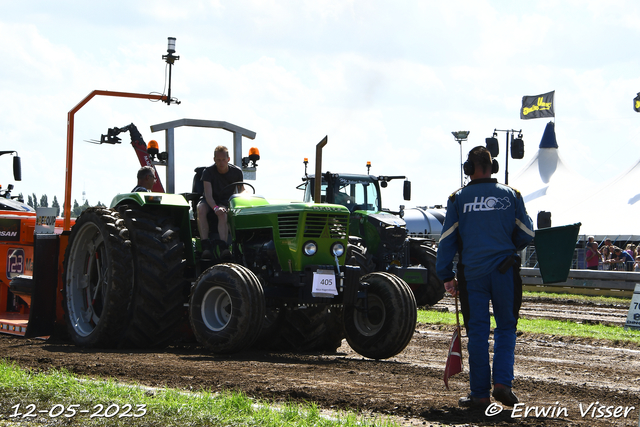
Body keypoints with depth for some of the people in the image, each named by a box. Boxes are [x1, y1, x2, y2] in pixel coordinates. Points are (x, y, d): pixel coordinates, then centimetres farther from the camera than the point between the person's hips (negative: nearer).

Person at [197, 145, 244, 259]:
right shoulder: (208, 172, -12)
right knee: (201, 209, -36)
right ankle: (205, 245, -44)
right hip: (210, 201, 0)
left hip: (226, 202, 0)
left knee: (222, 214, -37)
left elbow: (241, 191, 6)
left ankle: (222, 246, -51)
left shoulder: (236, 172, -4)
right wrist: (215, 208, -41)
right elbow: (208, 195, -22)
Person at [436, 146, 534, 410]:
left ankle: (480, 394, 7)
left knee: (477, 331, 5)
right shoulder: (511, 196, 3)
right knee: (506, 328, 12)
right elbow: (526, 236, 6)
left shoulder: (458, 199, 0)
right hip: (505, 271, 0)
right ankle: (502, 382, -4)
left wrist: (446, 277, 7)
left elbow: (447, 240, 0)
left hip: (471, 274, 0)